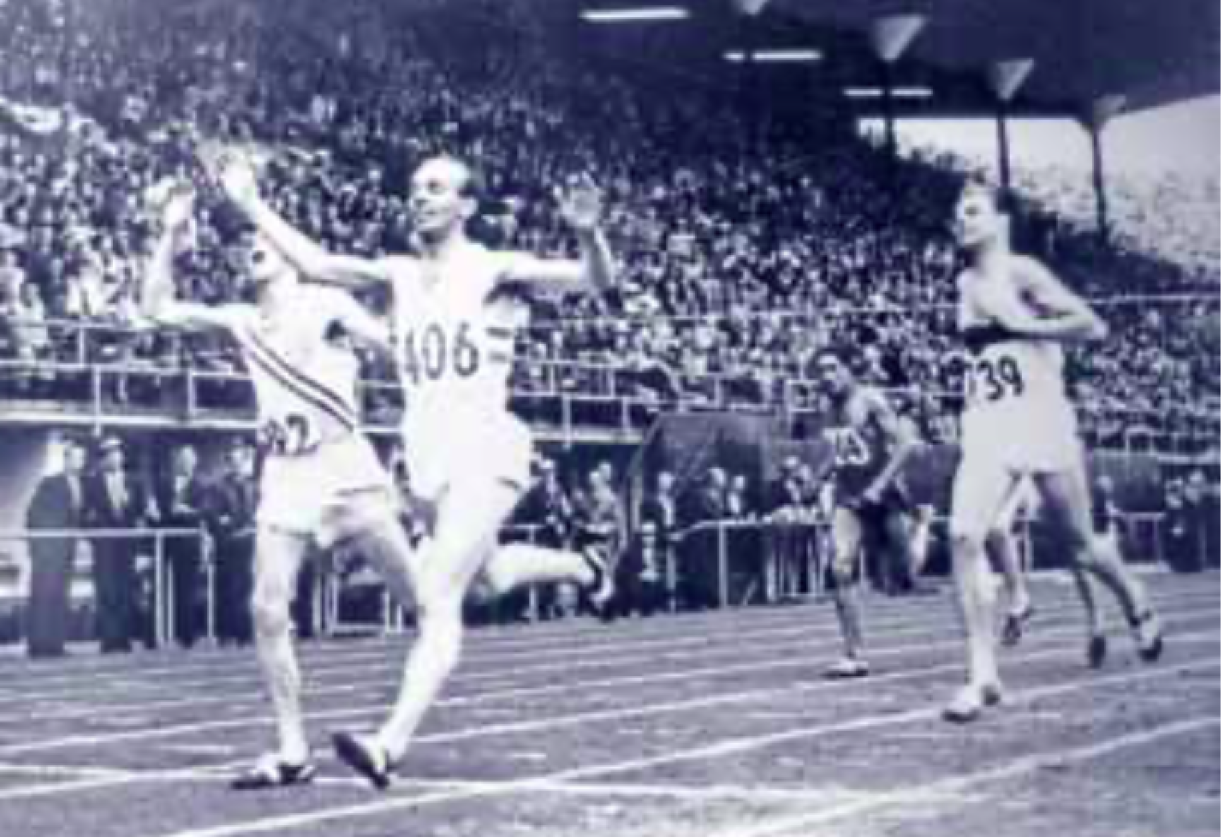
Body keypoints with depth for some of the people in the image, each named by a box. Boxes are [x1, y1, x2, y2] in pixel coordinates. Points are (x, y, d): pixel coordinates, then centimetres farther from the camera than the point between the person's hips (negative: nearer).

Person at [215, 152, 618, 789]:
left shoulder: (496, 270, -5)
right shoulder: (399, 276, 11)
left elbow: (597, 281, -13)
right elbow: (316, 264, 12)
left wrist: (588, 233, -33)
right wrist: (252, 205, 10)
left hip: (485, 451, -7)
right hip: (428, 457, 7)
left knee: (437, 598, -18)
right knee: (487, 576, 24)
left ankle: (390, 744, -26)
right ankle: (581, 567, 52)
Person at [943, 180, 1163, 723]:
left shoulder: (1022, 273, -7)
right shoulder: (965, 284, 12)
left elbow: (1093, 327, -16)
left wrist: (1022, 326, -18)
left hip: (1041, 421, -5)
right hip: (986, 428, 5)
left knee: (1079, 546, 9)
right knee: (964, 537, -17)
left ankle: (1136, 605, 41)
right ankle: (983, 674, -15)